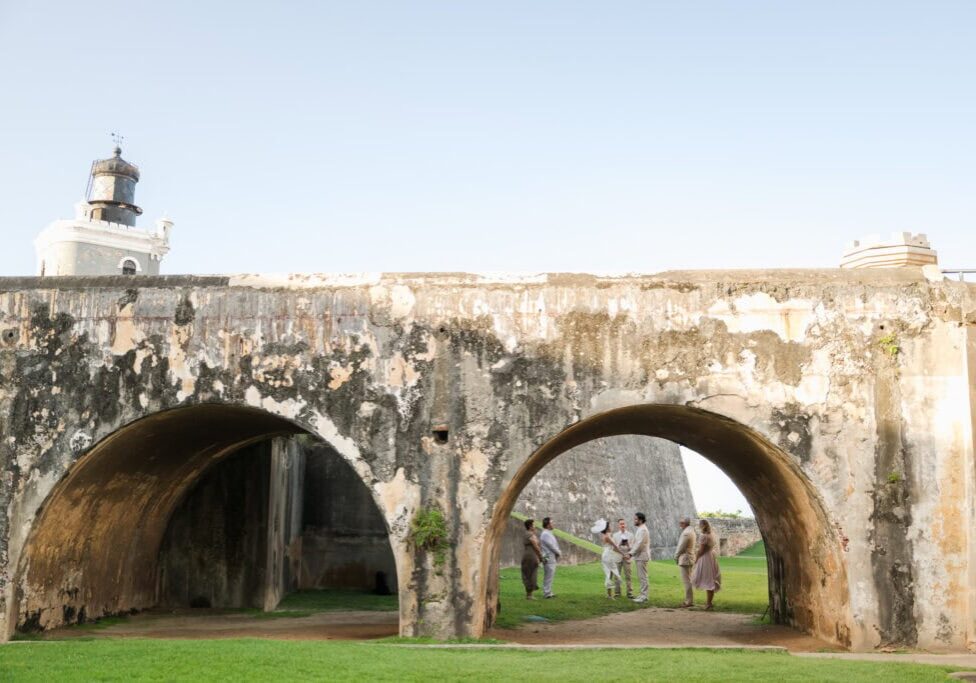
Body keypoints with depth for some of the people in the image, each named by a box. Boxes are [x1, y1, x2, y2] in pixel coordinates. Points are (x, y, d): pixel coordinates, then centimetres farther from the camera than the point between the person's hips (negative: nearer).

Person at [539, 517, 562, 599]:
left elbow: (555, 545, 18)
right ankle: (547, 593, -3)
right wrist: (559, 553, -4)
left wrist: (558, 553, 2)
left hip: (551, 558, 10)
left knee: (549, 576, 14)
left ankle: (548, 592, 20)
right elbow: (552, 546, -17)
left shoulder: (549, 534, 15)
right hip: (549, 558, -10)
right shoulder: (545, 534, -17)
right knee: (548, 576, -6)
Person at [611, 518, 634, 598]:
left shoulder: (630, 535, 7)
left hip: (626, 557, -1)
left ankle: (630, 593, -2)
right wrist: (619, 545, -15)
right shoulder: (615, 535, 9)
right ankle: (617, 593, 7)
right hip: (617, 557, 1)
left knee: (628, 576, -4)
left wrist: (628, 545, -18)